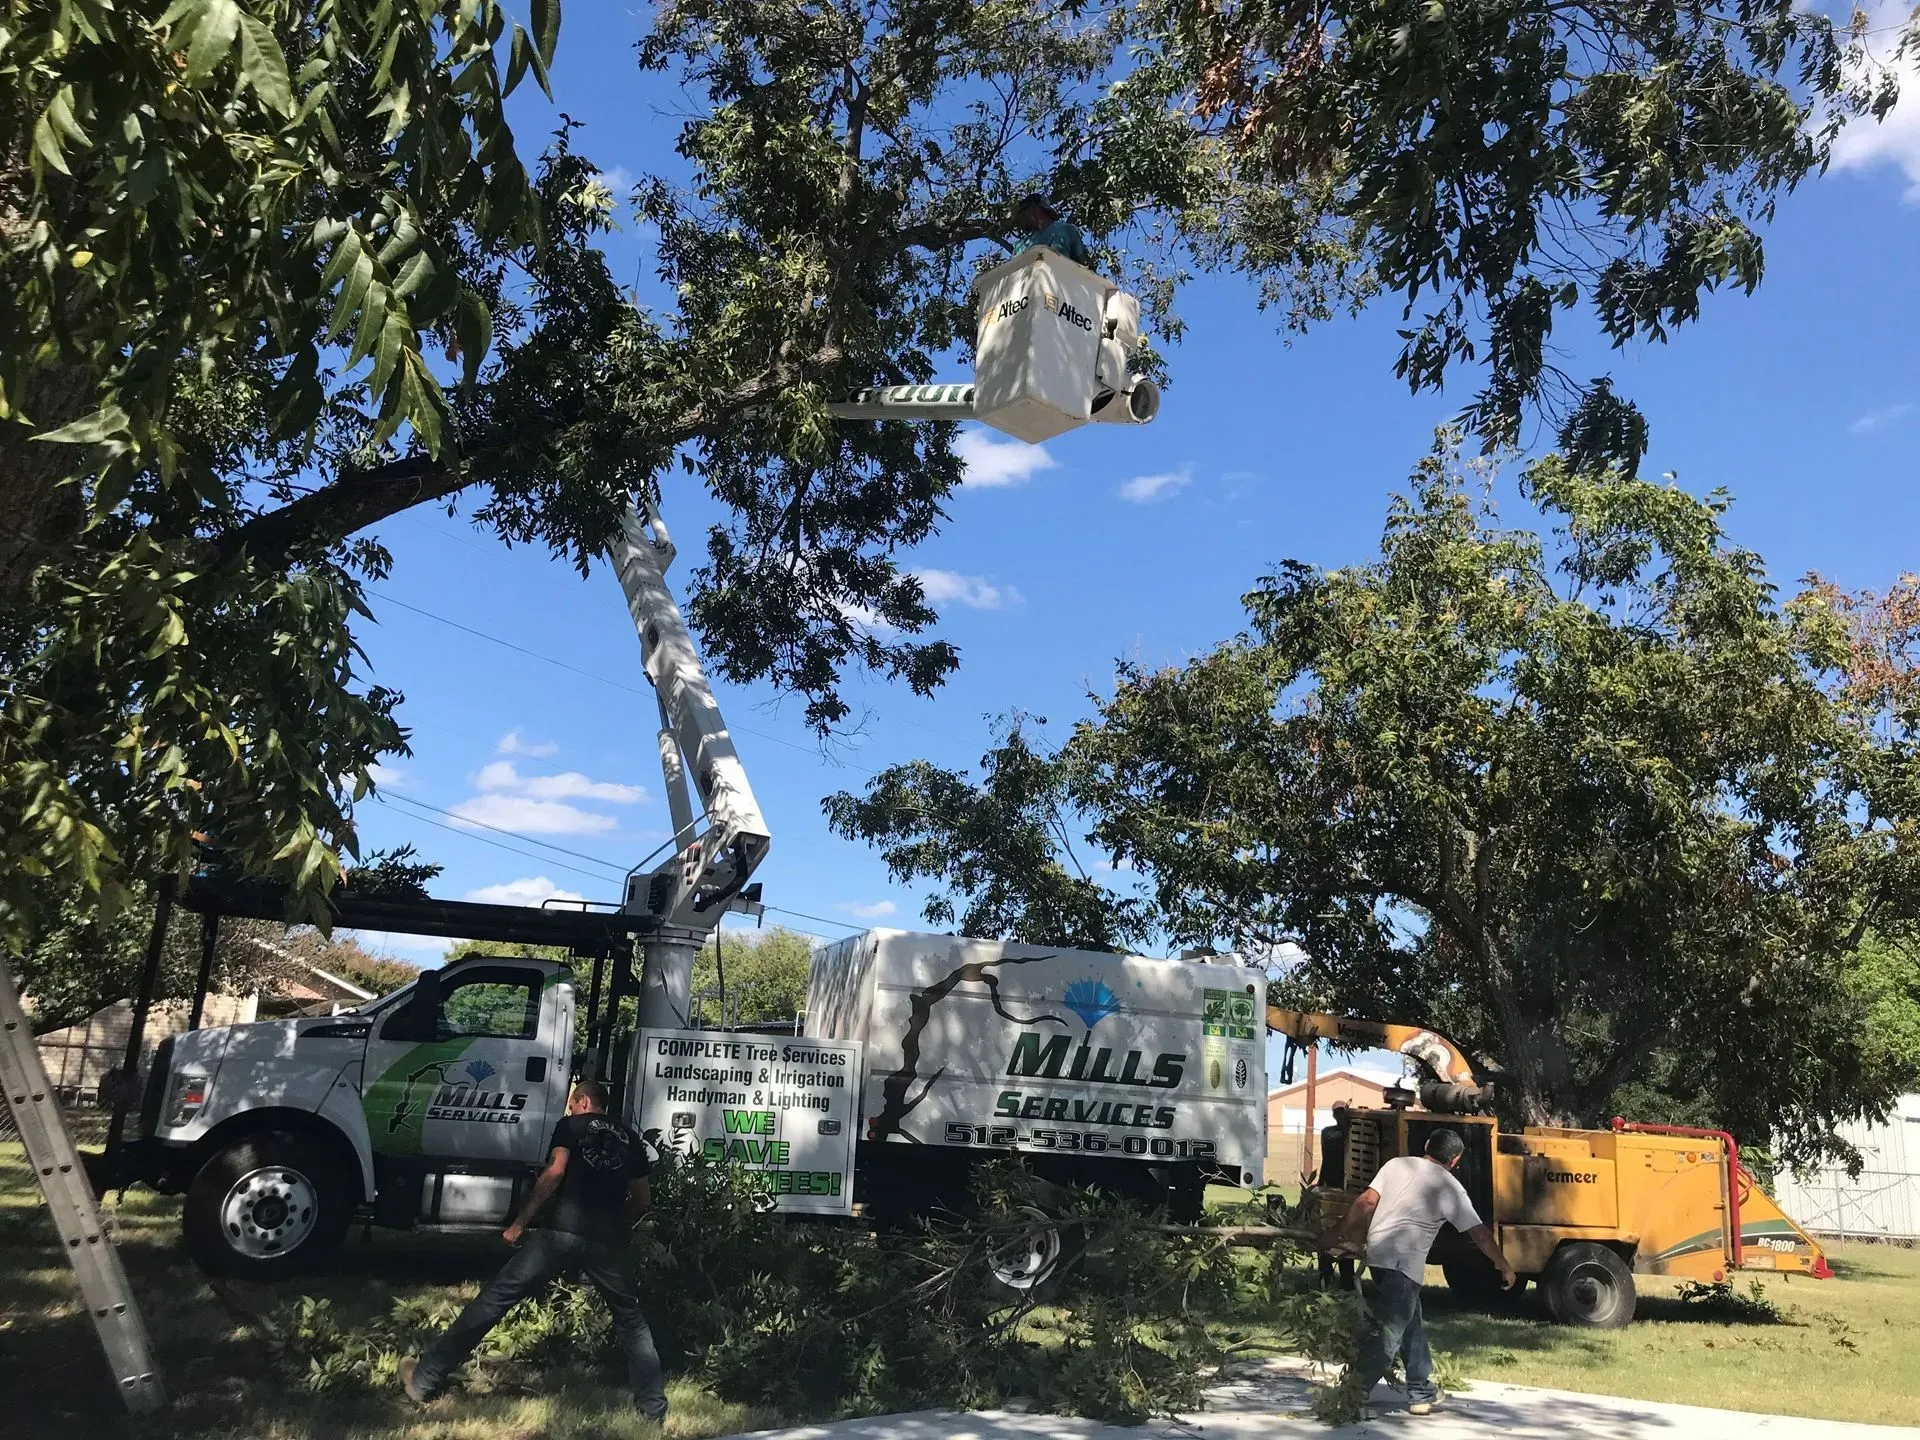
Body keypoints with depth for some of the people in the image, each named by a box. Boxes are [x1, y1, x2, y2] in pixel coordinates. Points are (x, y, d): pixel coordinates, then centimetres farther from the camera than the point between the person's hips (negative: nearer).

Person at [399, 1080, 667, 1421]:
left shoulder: (571, 1125, 14)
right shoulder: (630, 1139, 23)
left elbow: (554, 1172, -2)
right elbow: (642, 1201, 23)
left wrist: (519, 1223, 1)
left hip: (564, 1230, -3)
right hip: (611, 1240, 3)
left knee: (496, 1298, 4)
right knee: (630, 1320, 18)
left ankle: (424, 1380, 7)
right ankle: (654, 1407, 16)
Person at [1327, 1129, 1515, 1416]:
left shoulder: (1396, 1164, 12)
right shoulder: (1450, 1187, 2)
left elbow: (1366, 1202, 5)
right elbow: (1480, 1234, 6)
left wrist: (1342, 1236, 10)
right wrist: (1504, 1266, 21)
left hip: (1377, 1253, 7)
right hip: (1404, 1262, -7)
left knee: (1411, 1325, 20)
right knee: (1389, 1331, -8)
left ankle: (1422, 1392, 30)